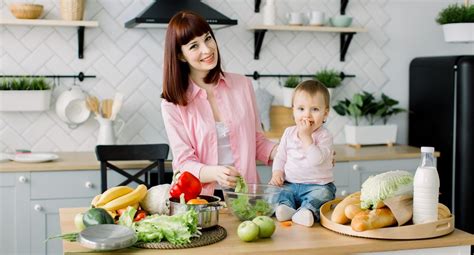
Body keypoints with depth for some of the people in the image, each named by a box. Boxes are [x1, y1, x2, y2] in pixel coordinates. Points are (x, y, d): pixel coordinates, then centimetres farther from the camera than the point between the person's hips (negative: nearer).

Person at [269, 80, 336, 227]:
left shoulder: (324, 136, -7)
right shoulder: (289, 133, 9)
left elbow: (316, 160, -23)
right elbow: (280, 156, 15)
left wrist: (306, 136, -22)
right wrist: (277, 173, -4)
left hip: (317, 185, -4)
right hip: (290, 184, 5)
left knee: (322, 193, -33)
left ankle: (306, 211, -56)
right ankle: (285, 207, -43)